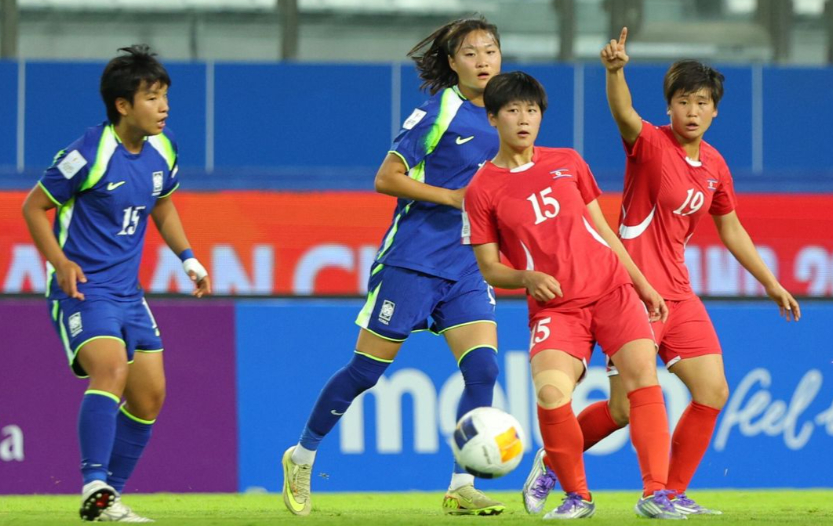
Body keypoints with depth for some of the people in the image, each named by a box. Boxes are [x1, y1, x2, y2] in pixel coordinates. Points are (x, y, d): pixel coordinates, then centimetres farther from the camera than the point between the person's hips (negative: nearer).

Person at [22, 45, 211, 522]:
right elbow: (35, 206, -7)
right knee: (110, 368, -29)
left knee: (150, 394, 5)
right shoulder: (89, 155, -17)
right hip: (83, 287, -8)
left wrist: (187, 257, 12)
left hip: (128, 293, 8)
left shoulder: (162, 150, 4)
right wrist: (60, 262, -18)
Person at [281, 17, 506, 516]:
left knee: (483, 368, -10)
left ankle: (462, 488, -5)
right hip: (413, 261, -5)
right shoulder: (437, 112, -11)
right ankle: (302, 457, 19)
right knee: (367, 368, 1)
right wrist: (450, 196, -17)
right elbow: (386, 178, -11)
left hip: (467, 267, 5)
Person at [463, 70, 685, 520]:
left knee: (643, 373, -18)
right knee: (550, 394, -26)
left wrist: (642, 283, 18)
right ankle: (576, 496, -5)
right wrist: (527, 278, -17)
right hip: (554, 308, -3)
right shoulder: (481, 191, 2)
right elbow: (489, 268, 3)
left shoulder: (568, 162, 13)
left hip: (612, 286, 3)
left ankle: (655, 493, -17)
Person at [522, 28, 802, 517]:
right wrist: (615, 71, -55)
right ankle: (550, 465, 17)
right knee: (624, 409, -7)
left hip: (679, 293, 7)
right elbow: (624, 114, -34)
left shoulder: (715, 166, 9)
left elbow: (731, 230, 22)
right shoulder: (650, 143, -11)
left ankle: (673, 495, 12)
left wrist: (771, 284, 24)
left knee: (713, 392, 0)